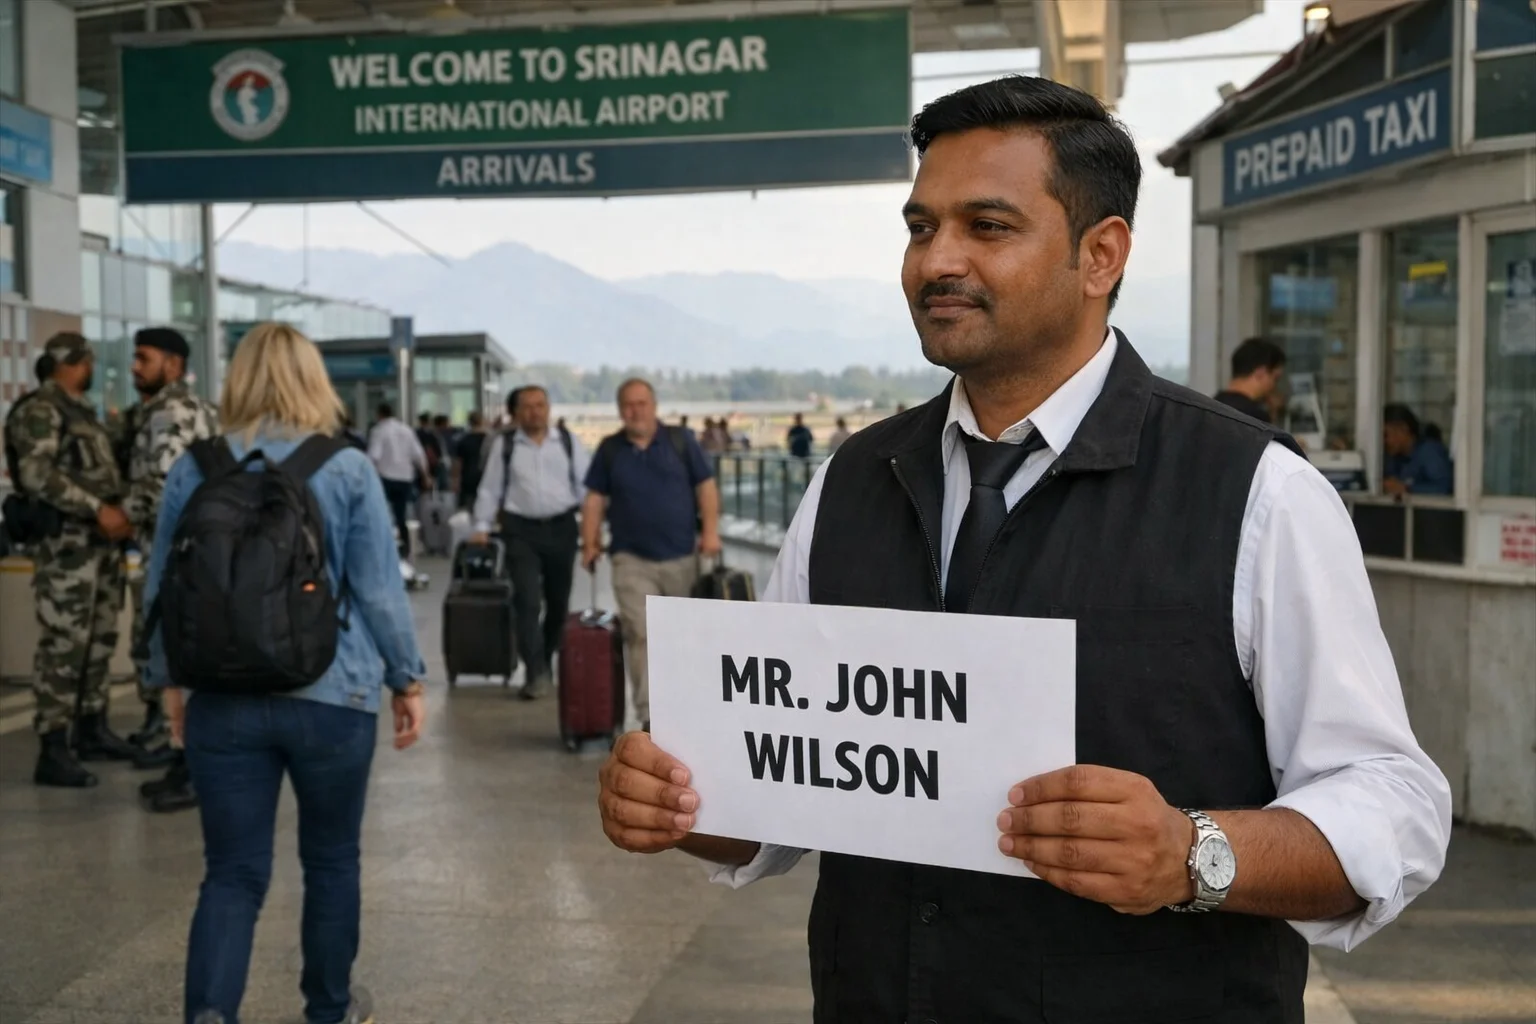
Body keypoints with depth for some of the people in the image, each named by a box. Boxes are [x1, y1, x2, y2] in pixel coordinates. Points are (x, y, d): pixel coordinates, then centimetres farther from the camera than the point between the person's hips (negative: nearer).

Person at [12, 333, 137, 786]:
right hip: (66, 541, -9)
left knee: (100, 640, 14)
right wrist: (99, 509, -22)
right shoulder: (41, 410, -8)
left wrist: (118, 510, 6)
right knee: (62, 645, -7)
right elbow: (37, 474, -19)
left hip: (103, 540, 9)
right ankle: (52, 752, -4)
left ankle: (92, 730, 26)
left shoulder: (83, 409, 18)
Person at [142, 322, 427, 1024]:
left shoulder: (192, 471, 3)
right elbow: (379, 589, -5)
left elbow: (162, 589, 9)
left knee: (233, 873, 6)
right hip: (332, 696, -1)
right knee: (332, 861, 16)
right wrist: (408, 681, 6)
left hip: (223, 700, 2)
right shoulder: (347, 469, -5)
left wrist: (168, 681, 22)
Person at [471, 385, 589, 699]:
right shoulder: (504, 445, 3)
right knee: (527, 600, -11)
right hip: (521, 530, -2)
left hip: (562, 527, 2)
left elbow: (585, 484, 6)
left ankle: (546, 660, 30)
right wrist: (482, 527, 1)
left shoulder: (568, 442, 5)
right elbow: (490, 489, 6)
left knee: (558, 601, 11)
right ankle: (535, 672, -7)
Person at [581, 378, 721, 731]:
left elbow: (706, 486, 2)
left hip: (682, 556, 0)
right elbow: (595, 499, 9)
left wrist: (710, 531, -8)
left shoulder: (681, 441, 4)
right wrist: (590, 542, 0)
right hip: (632, 559, 0)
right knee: (640, 635, -11)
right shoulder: (610, 450, 8)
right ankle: (650, 717, -10)